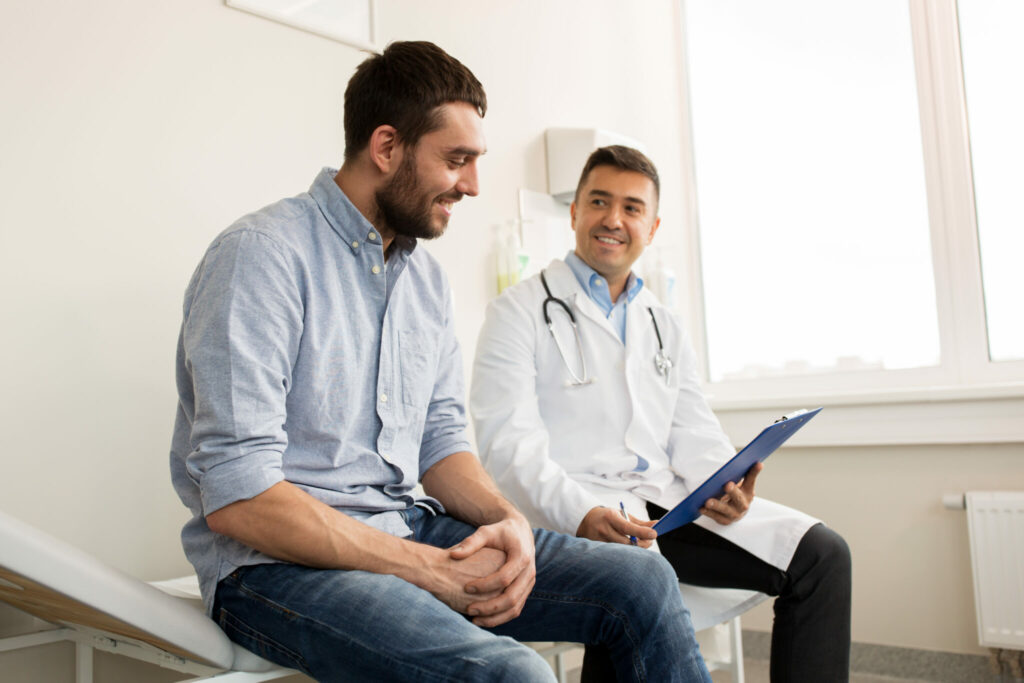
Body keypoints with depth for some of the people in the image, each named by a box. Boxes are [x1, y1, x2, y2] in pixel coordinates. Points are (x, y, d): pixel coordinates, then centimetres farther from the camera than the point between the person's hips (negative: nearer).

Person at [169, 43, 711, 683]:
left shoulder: (428, 278, 12)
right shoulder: (262, 255, -14)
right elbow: (236, 496, -20)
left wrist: (509, 520, -8)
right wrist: (429, 569, -20)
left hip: (411, 532, 8)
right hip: (282, 560, -7)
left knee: (643, 583, -3)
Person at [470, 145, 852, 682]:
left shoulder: (664, 327, 22)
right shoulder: (520, 311, 3)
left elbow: (693, 433, 15)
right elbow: (510, 445, -9)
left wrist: (721, 484, -8)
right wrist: (583, 514, -26)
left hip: (668, 505, 6)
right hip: (570, 514, -5)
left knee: (822, 555, -9)